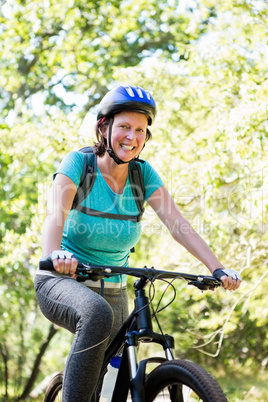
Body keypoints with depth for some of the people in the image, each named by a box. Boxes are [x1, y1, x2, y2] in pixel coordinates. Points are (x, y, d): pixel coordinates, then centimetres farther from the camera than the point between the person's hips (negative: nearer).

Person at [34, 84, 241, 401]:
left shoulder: (143, 174, -3)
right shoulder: (78, 163, -13)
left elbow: (178, 225, -11)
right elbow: (55, 215, -29)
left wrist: (218, 269, -24)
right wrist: (54, 255, -50)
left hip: (112, 290, 5)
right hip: (63, 281, -5)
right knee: (98, 315, -37)